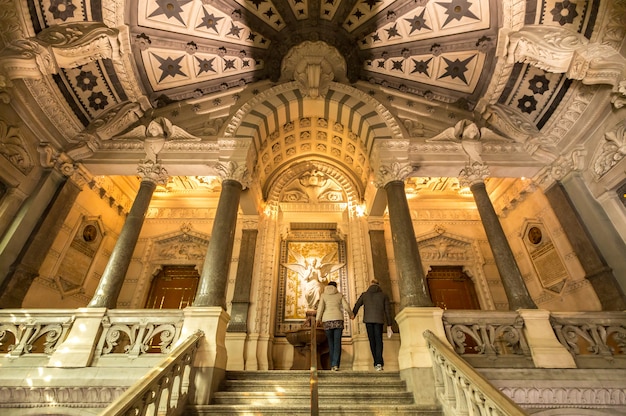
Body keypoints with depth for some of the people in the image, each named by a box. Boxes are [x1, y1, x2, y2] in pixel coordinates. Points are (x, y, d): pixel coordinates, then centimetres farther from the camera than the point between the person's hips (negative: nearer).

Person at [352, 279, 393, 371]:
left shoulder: (364, 294, 9)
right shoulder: (384, 295, 8)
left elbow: (356, 306, 18)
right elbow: (388, 310, 5)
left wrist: (353, 315, 37)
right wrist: (389, 325, 9)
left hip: (368, 319, 0)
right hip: (379, 320, 0)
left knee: (372, 340, 7)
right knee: (379, 340, 2)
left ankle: (377, 362, 7)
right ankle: (379, 362, -12)